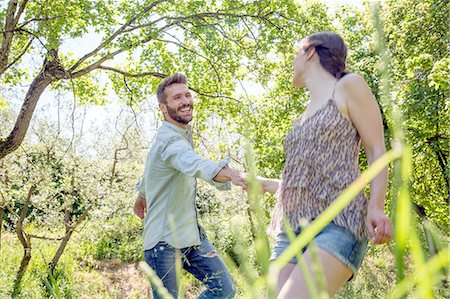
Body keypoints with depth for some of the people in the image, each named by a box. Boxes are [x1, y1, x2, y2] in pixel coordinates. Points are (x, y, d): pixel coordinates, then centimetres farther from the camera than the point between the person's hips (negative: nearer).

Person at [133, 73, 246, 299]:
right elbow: (195, 164, -44)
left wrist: (142, 195, 42)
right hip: (164, 240, -9)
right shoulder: (169, 140, -20)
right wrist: (230, 174, -62)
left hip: (191, 234, 9)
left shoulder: (184, 134, 11)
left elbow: (151, 171, 28)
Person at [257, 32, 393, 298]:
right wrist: (264, 184, 41)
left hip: (337, 222, -7)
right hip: (291, 226, 7)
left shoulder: (349, 86, 7)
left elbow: (377, 151, -2)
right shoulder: (304, 118, 26)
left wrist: (376, 205, -18)